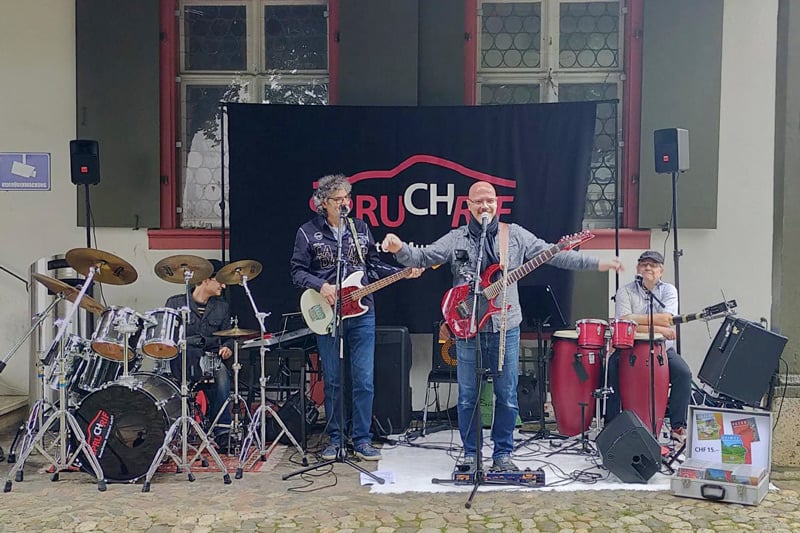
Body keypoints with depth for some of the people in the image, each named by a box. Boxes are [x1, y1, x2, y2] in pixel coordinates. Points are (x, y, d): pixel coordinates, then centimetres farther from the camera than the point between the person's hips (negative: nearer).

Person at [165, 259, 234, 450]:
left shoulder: (222, 308, 18)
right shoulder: (175, 303, 8)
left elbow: (227, 336, 16)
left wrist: (227, 347, -7)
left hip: (211, 360, 1)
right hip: (181, 360, -1)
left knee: (221, 376, -32)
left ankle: (222, 434, -26)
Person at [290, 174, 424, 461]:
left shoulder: (361, 228, 10)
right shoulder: (308, 232, 1)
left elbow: (374, 265, 13)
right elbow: (298, 271, 1)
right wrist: (321, 286, -15)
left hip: (361, 313, 2)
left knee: (364, 380, 0)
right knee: (332, 381, 6)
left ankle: (362, 440, 11)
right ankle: (335, 439, 19)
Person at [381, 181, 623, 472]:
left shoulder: (515, 235, 5)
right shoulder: (456, 239, 4)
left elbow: (554, 254, 3)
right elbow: (422, 257, -2)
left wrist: (598, 264, -3)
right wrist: (399, 248, -24)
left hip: (505, 328, 1)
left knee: (507, 397, 5)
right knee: (468, 397, 6)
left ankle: (503, 454, 21)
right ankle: (470, 454, 21)